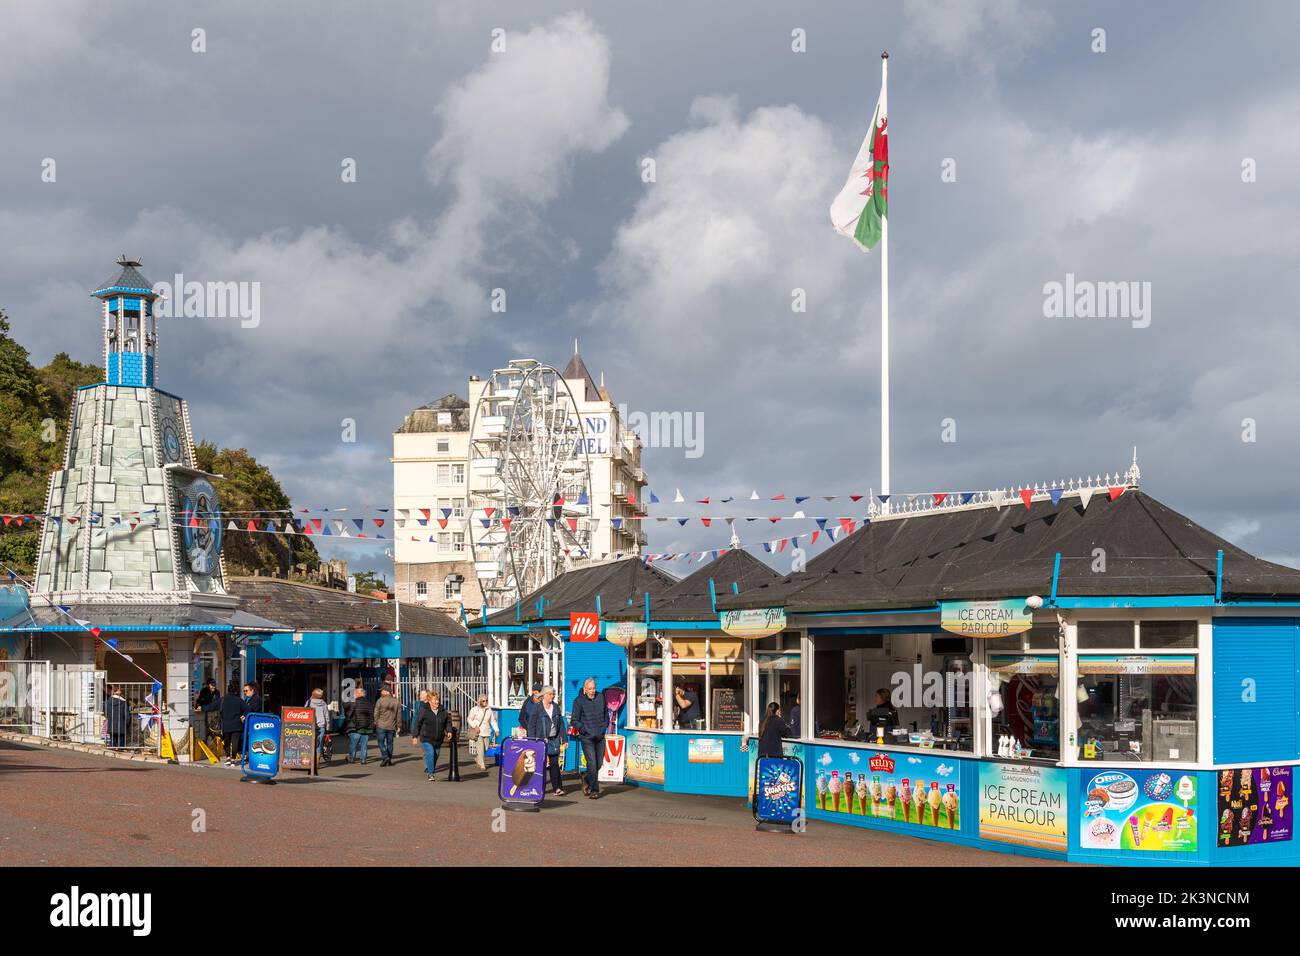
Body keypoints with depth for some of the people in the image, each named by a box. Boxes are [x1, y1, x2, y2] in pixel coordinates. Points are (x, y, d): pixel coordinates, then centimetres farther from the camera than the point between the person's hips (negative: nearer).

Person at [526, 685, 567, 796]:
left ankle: (557, 788, -4)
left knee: (554, 764, -2)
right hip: (541, 740, -3)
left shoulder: (556, 707, 10)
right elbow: (531, 725, -2)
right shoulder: (537, 708, -3)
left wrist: (563, 740, 8)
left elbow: (561, 724, 13)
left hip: (554, 740, 3)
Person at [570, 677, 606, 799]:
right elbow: (574, 721, -3)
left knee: (598, 764, 8)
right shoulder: (579, 701, -4)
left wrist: (603, 728, 10)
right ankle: (594, 789, -2)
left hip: (600, 737, 5)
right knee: (592, 764, -10)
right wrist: (584, 730, -12)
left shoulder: (601, 699, 9)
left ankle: (587, 781, 33)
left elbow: (606, 715, 22)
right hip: (587, 738, -5)